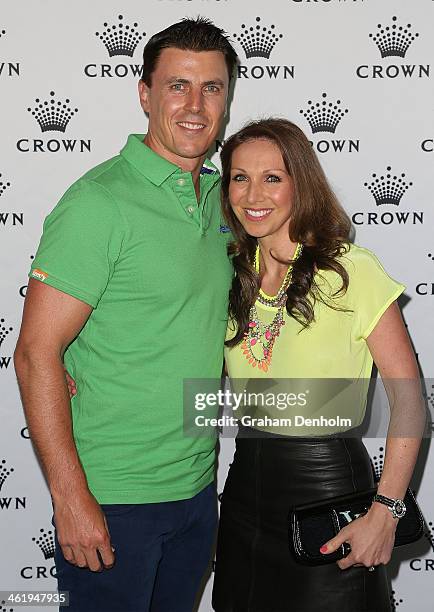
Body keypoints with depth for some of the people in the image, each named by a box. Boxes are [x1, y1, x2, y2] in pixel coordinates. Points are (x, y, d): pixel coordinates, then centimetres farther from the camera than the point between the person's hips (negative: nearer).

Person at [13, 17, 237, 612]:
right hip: (112, 497, -7)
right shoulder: (100, 202, -17)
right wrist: (71, 496, -19)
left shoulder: (220, 194, 5)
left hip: (197, 488, 7)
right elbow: (35, 355, -18)